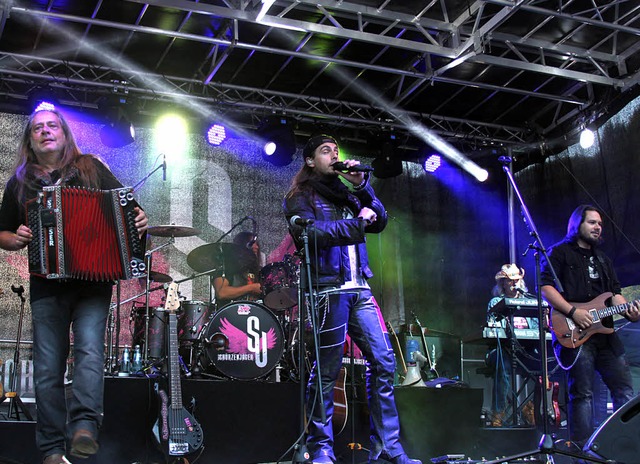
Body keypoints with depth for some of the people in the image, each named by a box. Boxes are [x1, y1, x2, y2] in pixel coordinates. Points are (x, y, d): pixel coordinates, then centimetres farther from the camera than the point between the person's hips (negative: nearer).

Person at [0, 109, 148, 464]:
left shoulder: (91, 168, 11)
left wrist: (138, 220, -12)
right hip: (46, 284, 2)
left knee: (89, 349, -20)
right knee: (48, 368, 0)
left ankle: (84, 425, -27)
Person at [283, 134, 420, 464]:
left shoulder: (345, 194, 23)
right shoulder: (300, 198, 4)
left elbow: (379, 222, 14)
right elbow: (313, 232, -14)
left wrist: (361, 186, 4)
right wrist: (357, 222, -8)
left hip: (360, 290, 6)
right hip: (329, 289, -6)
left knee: (384, 362, 0)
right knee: (327, 370, -4)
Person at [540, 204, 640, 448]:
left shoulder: (603, 259, 25)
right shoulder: (560, 252, 2)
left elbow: (615, 292, 21)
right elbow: (545, 286, -8)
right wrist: (573, 311, -17)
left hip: (604, 332, 7)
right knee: (582, 394, -8)